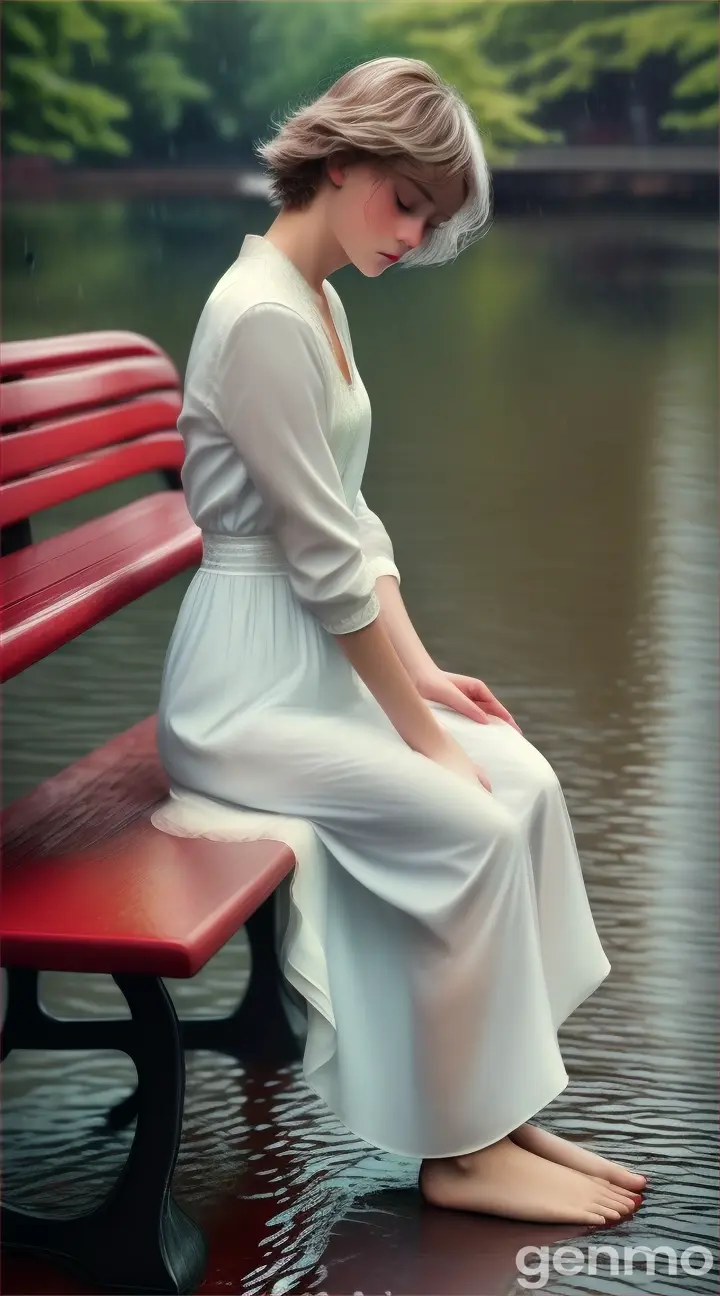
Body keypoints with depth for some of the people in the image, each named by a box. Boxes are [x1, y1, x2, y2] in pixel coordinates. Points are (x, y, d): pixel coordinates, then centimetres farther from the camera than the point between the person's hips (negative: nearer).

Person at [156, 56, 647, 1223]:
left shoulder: (319, 301, 10)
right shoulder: (262, 315, -21)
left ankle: (501, 1109, 4)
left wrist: (424, 671, 6)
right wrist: (423, 733, -15)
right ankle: (461, 1152, -2)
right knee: (472, 823, -18)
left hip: (323, 657, 9)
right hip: (249, 685, -9)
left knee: (528, 781, -2)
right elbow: (325, 559, -21)